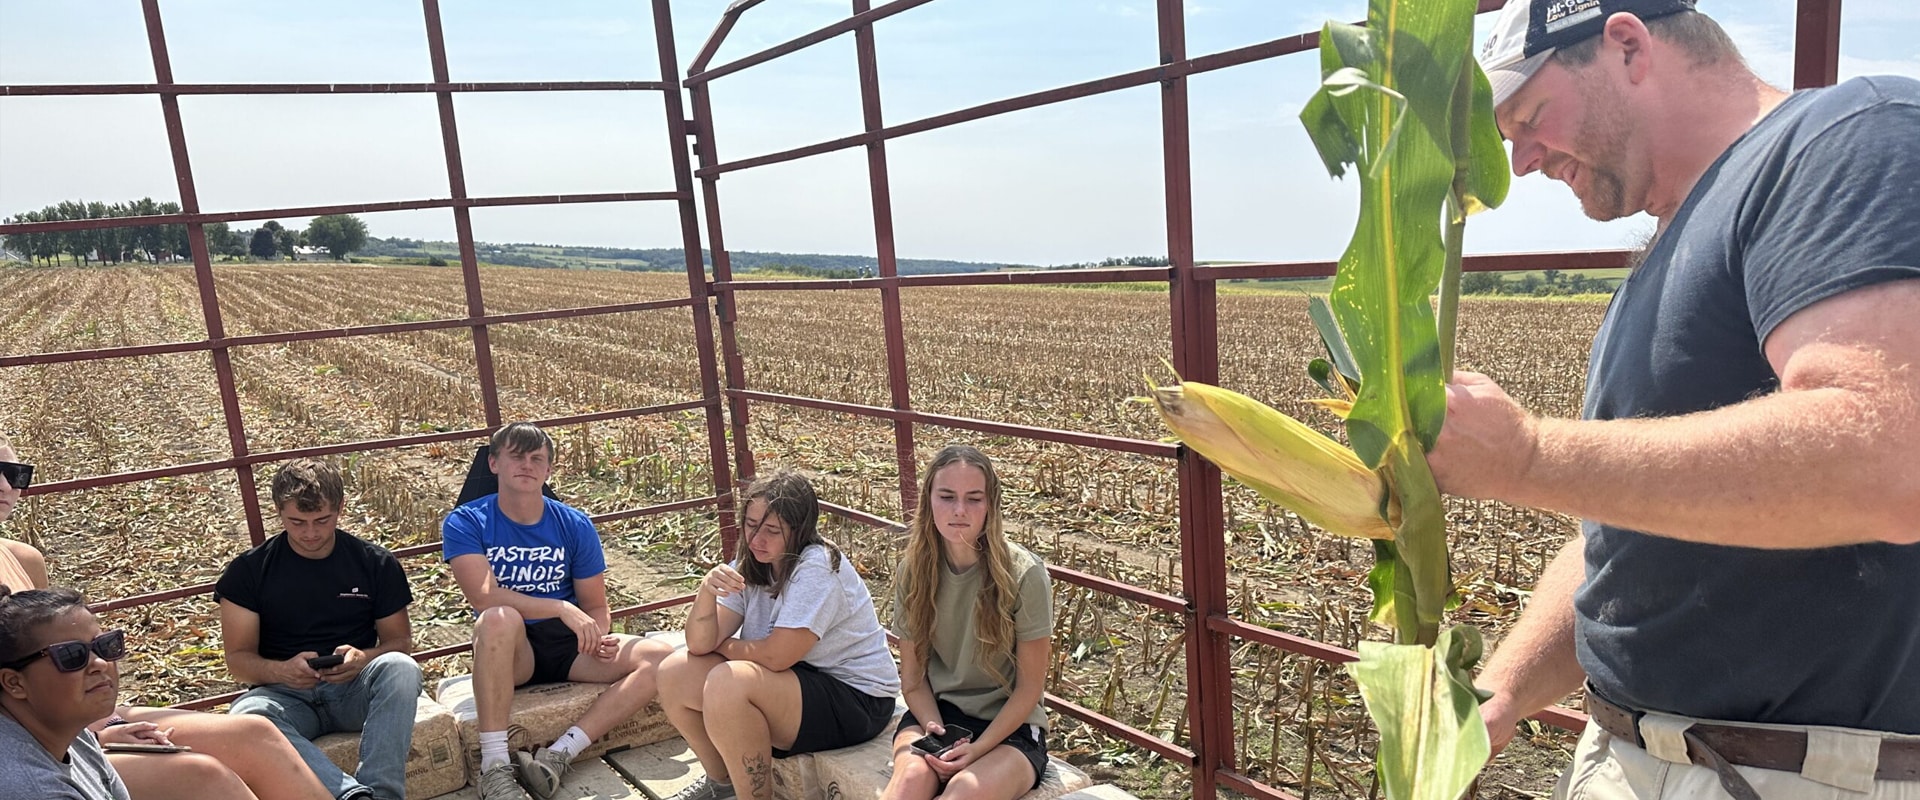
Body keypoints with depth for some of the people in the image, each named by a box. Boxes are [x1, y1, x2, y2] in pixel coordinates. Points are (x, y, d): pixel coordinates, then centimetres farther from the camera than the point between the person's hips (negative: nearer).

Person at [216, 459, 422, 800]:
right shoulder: (249, 570, 5)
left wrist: (364, 658, -17)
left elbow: (400, 641, 8)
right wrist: (281, 670, -21)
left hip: (357, 689, 1)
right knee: (247, 714, -36)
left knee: (401, 668, -33)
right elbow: (238, 659, 3)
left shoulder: (376, 563, 6)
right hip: (286, 694, 0)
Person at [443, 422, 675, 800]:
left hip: (570, 645, 3)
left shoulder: (575, 526, 1)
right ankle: (494, 766, -31)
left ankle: (558, 755, -25)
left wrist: (598, 637, -19)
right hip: (509, 653, -3)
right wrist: (563, 609, -28)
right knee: (499, 619, -38)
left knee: (662, 656, -20)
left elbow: (596, 608, 4)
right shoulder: (465, 523, -6)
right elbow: (483, 596, -21)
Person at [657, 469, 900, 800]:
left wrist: (723, 646, -5)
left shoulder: (818, 567, -21)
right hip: (797, 682, 9)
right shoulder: (749, 567, 2)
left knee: (727, 683, -30)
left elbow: (776, 656, -24)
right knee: (675, 673, -3)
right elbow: (700, 644, -6)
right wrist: (706, 593, -25)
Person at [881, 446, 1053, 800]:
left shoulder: (1024, 574, -14)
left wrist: (977, 749, -17)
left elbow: (1030, 686, -8)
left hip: (1009, 727, -2)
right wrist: (936, 732, -13)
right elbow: (913, 673, 4)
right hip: (935, 714, 3)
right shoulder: (913, 570, -3)